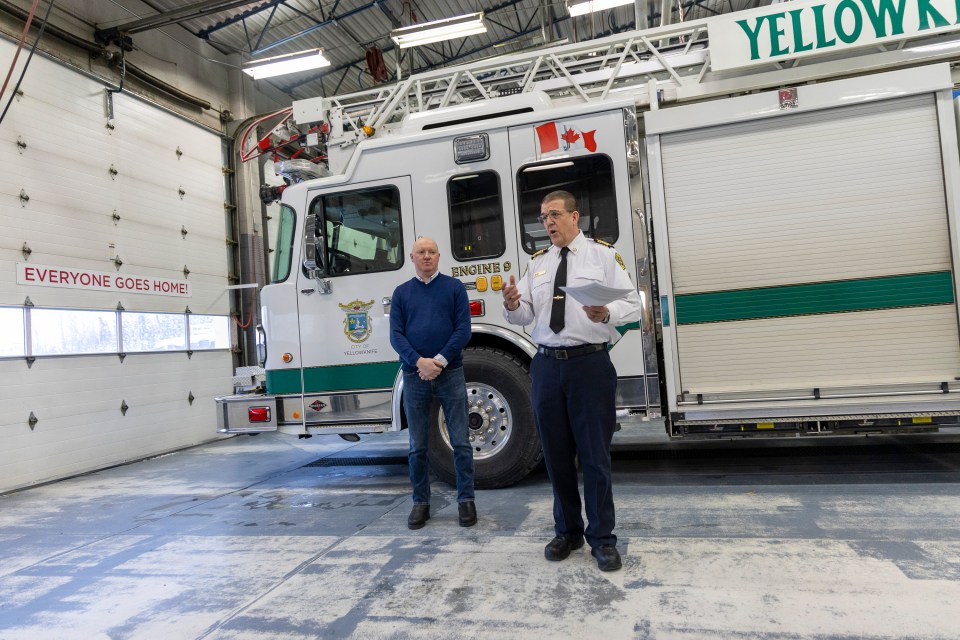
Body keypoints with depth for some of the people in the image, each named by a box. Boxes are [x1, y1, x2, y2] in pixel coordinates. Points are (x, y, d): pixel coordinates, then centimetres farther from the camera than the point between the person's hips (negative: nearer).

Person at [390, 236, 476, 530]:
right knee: (418, 445, 8)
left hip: (451, 373, -1)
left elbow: (463, 330, -3)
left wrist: (440, 360, -14)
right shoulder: (401, 292, 10)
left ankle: (466, 500, 14)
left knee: (460, 441, 2)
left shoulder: (454, 287, 5)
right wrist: (419, 362, -15)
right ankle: (421, 502, 20)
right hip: (414, 376, 2)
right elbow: (396, 335, 1)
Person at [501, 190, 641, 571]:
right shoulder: (537, 263, 14)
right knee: (556, 453, 11)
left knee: (594, 454, 1)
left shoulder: (603, 255, 4)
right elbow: (525, 316, 10)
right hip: (547, 365, 4)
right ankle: (567, 531, 29)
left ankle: (602, 538, 18)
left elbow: (632, 305, -2)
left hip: (590, 364, -4)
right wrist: (512, 305, -12)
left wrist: (606, 313, -23)